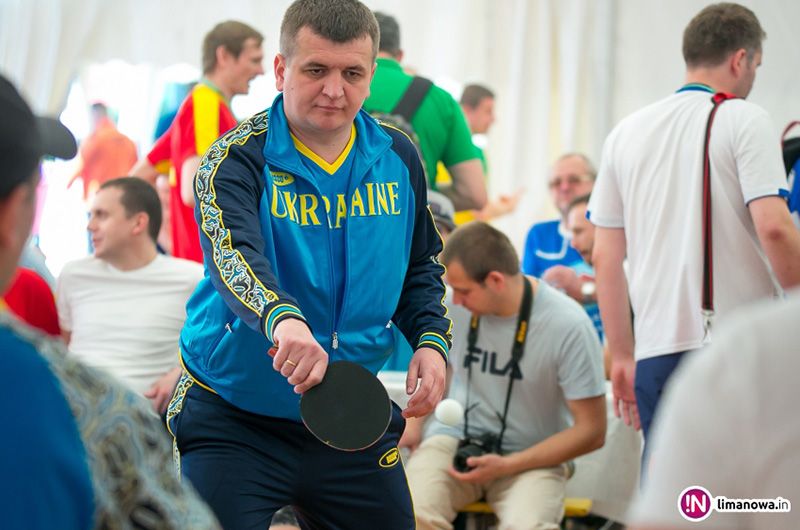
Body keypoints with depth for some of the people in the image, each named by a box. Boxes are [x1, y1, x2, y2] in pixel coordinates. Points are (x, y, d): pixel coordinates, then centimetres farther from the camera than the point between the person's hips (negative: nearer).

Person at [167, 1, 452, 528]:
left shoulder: (398, 157, 2)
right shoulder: (237, 159, -14)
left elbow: (421, 266, 16)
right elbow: (232, 254, -34)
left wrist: (431, 339, -2)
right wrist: (282, 318, -53)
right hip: (233, 422, -4)